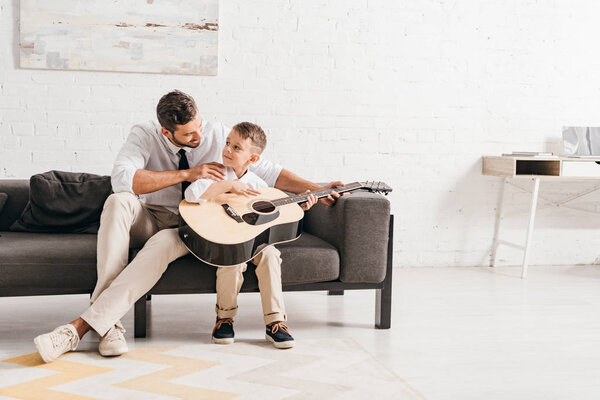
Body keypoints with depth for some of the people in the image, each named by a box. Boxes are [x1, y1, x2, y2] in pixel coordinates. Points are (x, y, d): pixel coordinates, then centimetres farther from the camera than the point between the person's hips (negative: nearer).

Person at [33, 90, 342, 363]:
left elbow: (268, 172, -2)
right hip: (148, 218, 0)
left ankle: (80, 327, -41)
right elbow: (121, 178, -29)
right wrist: (186, 174, -28)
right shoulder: (145, 135, -11)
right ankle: (110, 325, -38)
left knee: (163, 244, -36)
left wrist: (317, 189, -11)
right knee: (118, 202, -34)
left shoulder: (219, 136, -5)